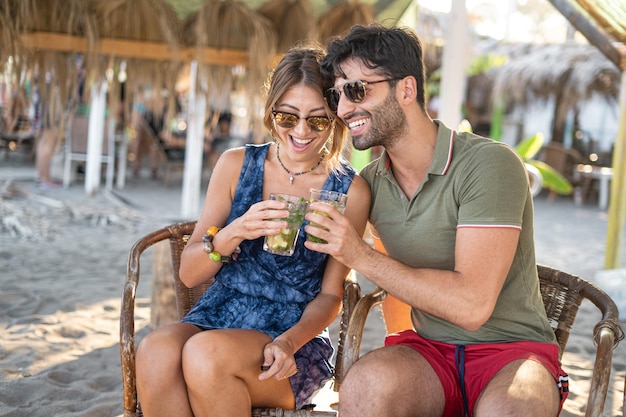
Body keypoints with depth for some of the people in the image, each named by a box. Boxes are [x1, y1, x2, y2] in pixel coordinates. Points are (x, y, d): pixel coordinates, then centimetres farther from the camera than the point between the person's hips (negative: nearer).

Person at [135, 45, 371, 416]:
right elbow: (189, 274, 3)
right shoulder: (237, 164, 4)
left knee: (205, 352, -34)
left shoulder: (350, 190, -2)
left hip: (294, 338, -2)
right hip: (215, 317, 3)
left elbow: (330, 295, 3)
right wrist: (234, 233, -17)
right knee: (156, 351, -32)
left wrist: (289, 341, -17)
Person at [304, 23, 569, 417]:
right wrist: (398, 350, 14)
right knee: (364, 385, -29)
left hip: (512, 350, -3)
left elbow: (471, 304, -22)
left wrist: (362, 257, -20)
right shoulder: (370, 182, 6)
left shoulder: (489, 164, -14)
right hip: (426, 348, 4)